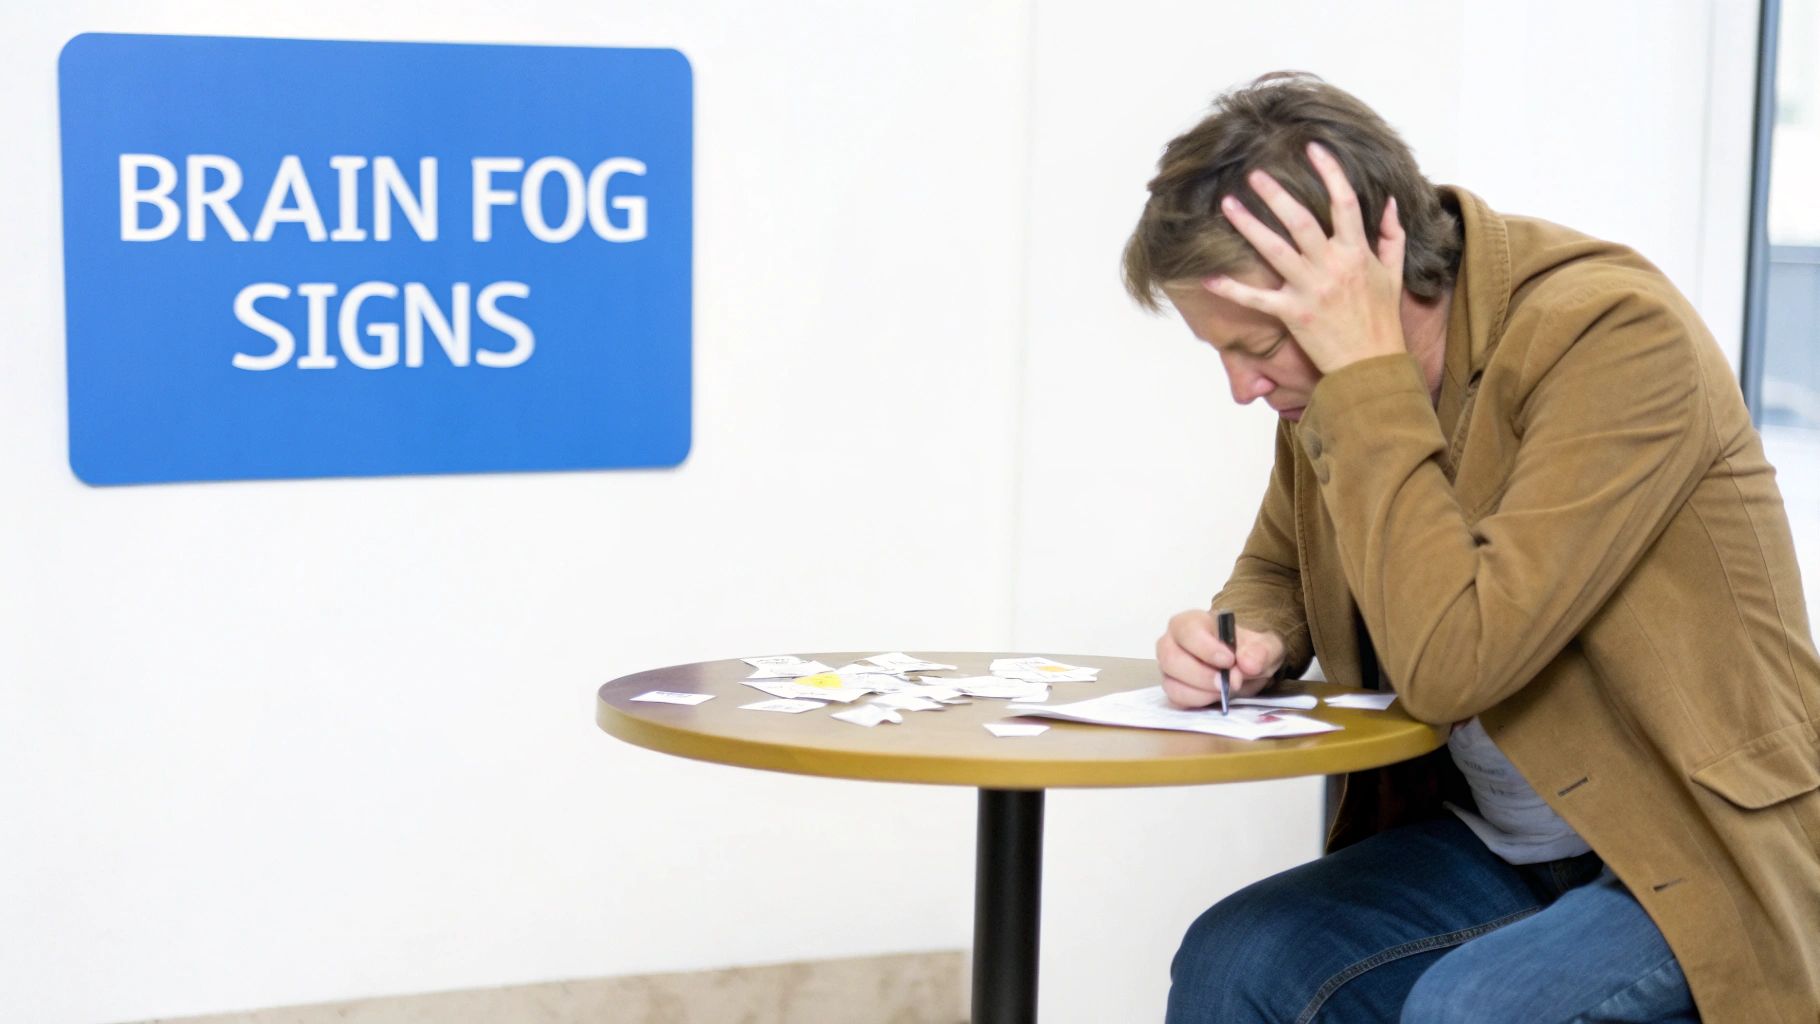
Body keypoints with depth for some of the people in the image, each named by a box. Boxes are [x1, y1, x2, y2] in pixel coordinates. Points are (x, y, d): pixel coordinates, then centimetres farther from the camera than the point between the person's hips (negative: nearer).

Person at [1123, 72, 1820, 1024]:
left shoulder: (1616, 333, -23)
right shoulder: (1335, 377, -1)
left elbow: (1449, 666, -30)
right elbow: (1278, 566, 19)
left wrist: (1367, 371, -27)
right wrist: (1250, 636, -6)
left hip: (1699, 861, -7)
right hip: (1493, 846, 7)